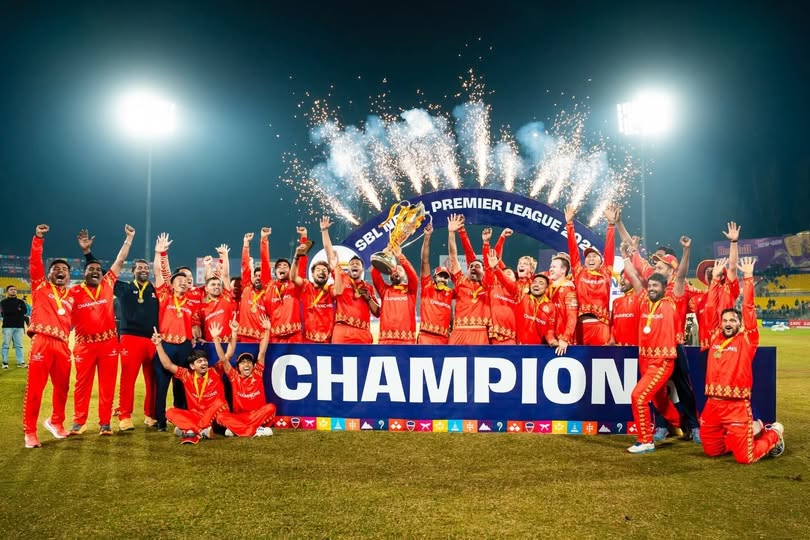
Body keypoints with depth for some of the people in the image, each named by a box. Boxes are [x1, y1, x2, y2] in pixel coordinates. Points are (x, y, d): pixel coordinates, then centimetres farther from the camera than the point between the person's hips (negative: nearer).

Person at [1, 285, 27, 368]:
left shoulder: (21, 302, 14)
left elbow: (25, 311, -2)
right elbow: (5, 311, -12)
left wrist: (12, 311, -8)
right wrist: (18, 310, -5)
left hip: (19, 326, 3)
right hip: (8, 326, -3)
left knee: (19, 345, 4)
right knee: (6, 345, -2)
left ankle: (20, 362, 4)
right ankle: (5, 362, 4)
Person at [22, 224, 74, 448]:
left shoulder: (71, 297, 20)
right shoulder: (40, 286, 10)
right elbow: (35, 262, 1)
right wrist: (38, 239, -6)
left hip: (62, 345, 4)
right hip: (41, 342, -4)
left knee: (62, 388, 12)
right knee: (34, 389, -3)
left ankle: (56, 422, 32)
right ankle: (30, 432, 5)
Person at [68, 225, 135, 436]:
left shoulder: (108, 284, 4)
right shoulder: (74, 292, 0)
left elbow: (119, 261, 7)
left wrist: (129, 238, 8)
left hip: (109, 343, 1)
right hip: (84, 344, -1)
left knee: (107, 384, 5)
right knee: (82, 384, 7)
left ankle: (105, 422, 13)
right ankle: (79, 421, 18)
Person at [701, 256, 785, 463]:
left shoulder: (747, 340, 0)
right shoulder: (715, 337, 9)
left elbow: (749, 308, -6)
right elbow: (711, 307, 10)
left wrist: (748, 277, -6)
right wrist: (716, 279, 9)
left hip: (736, 406, -5)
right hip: (712, 404, 5)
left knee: (745, 457, -3)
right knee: (711, 451, 15)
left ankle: (774, 433, 26)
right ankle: (753, 429, 35)